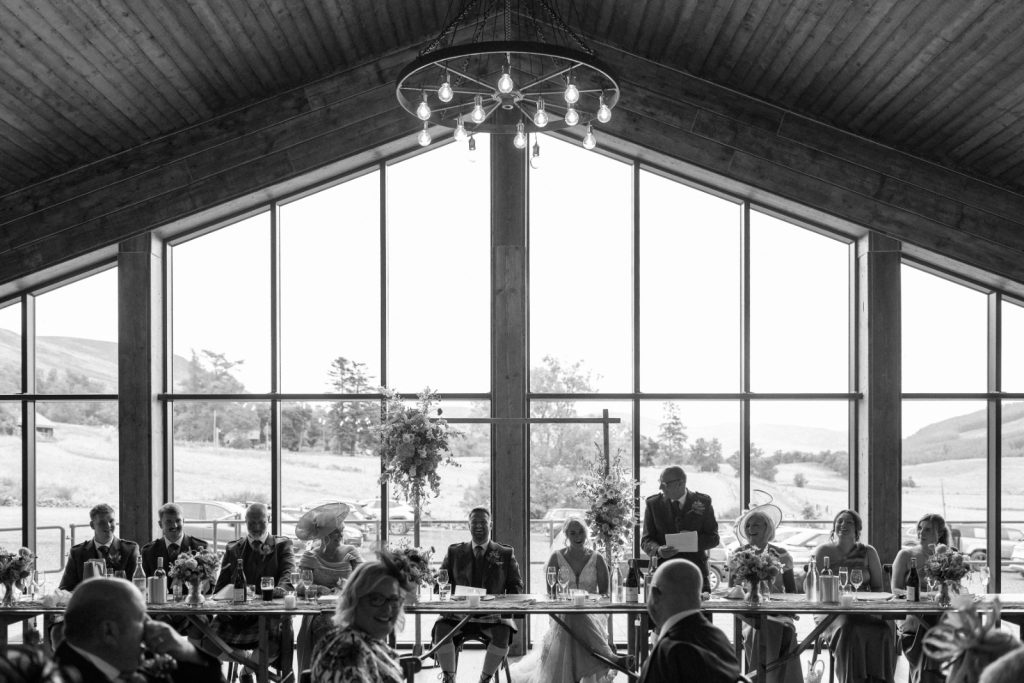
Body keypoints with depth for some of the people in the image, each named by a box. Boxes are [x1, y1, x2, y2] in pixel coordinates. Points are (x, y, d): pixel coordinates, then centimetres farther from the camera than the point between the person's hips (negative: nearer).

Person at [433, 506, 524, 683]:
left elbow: (516, 585, 10)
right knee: (441, 627, -31)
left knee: (503, 632, -34)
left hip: (492, 616, -1)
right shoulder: (454, 552, 15)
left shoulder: (506, 554, 12)